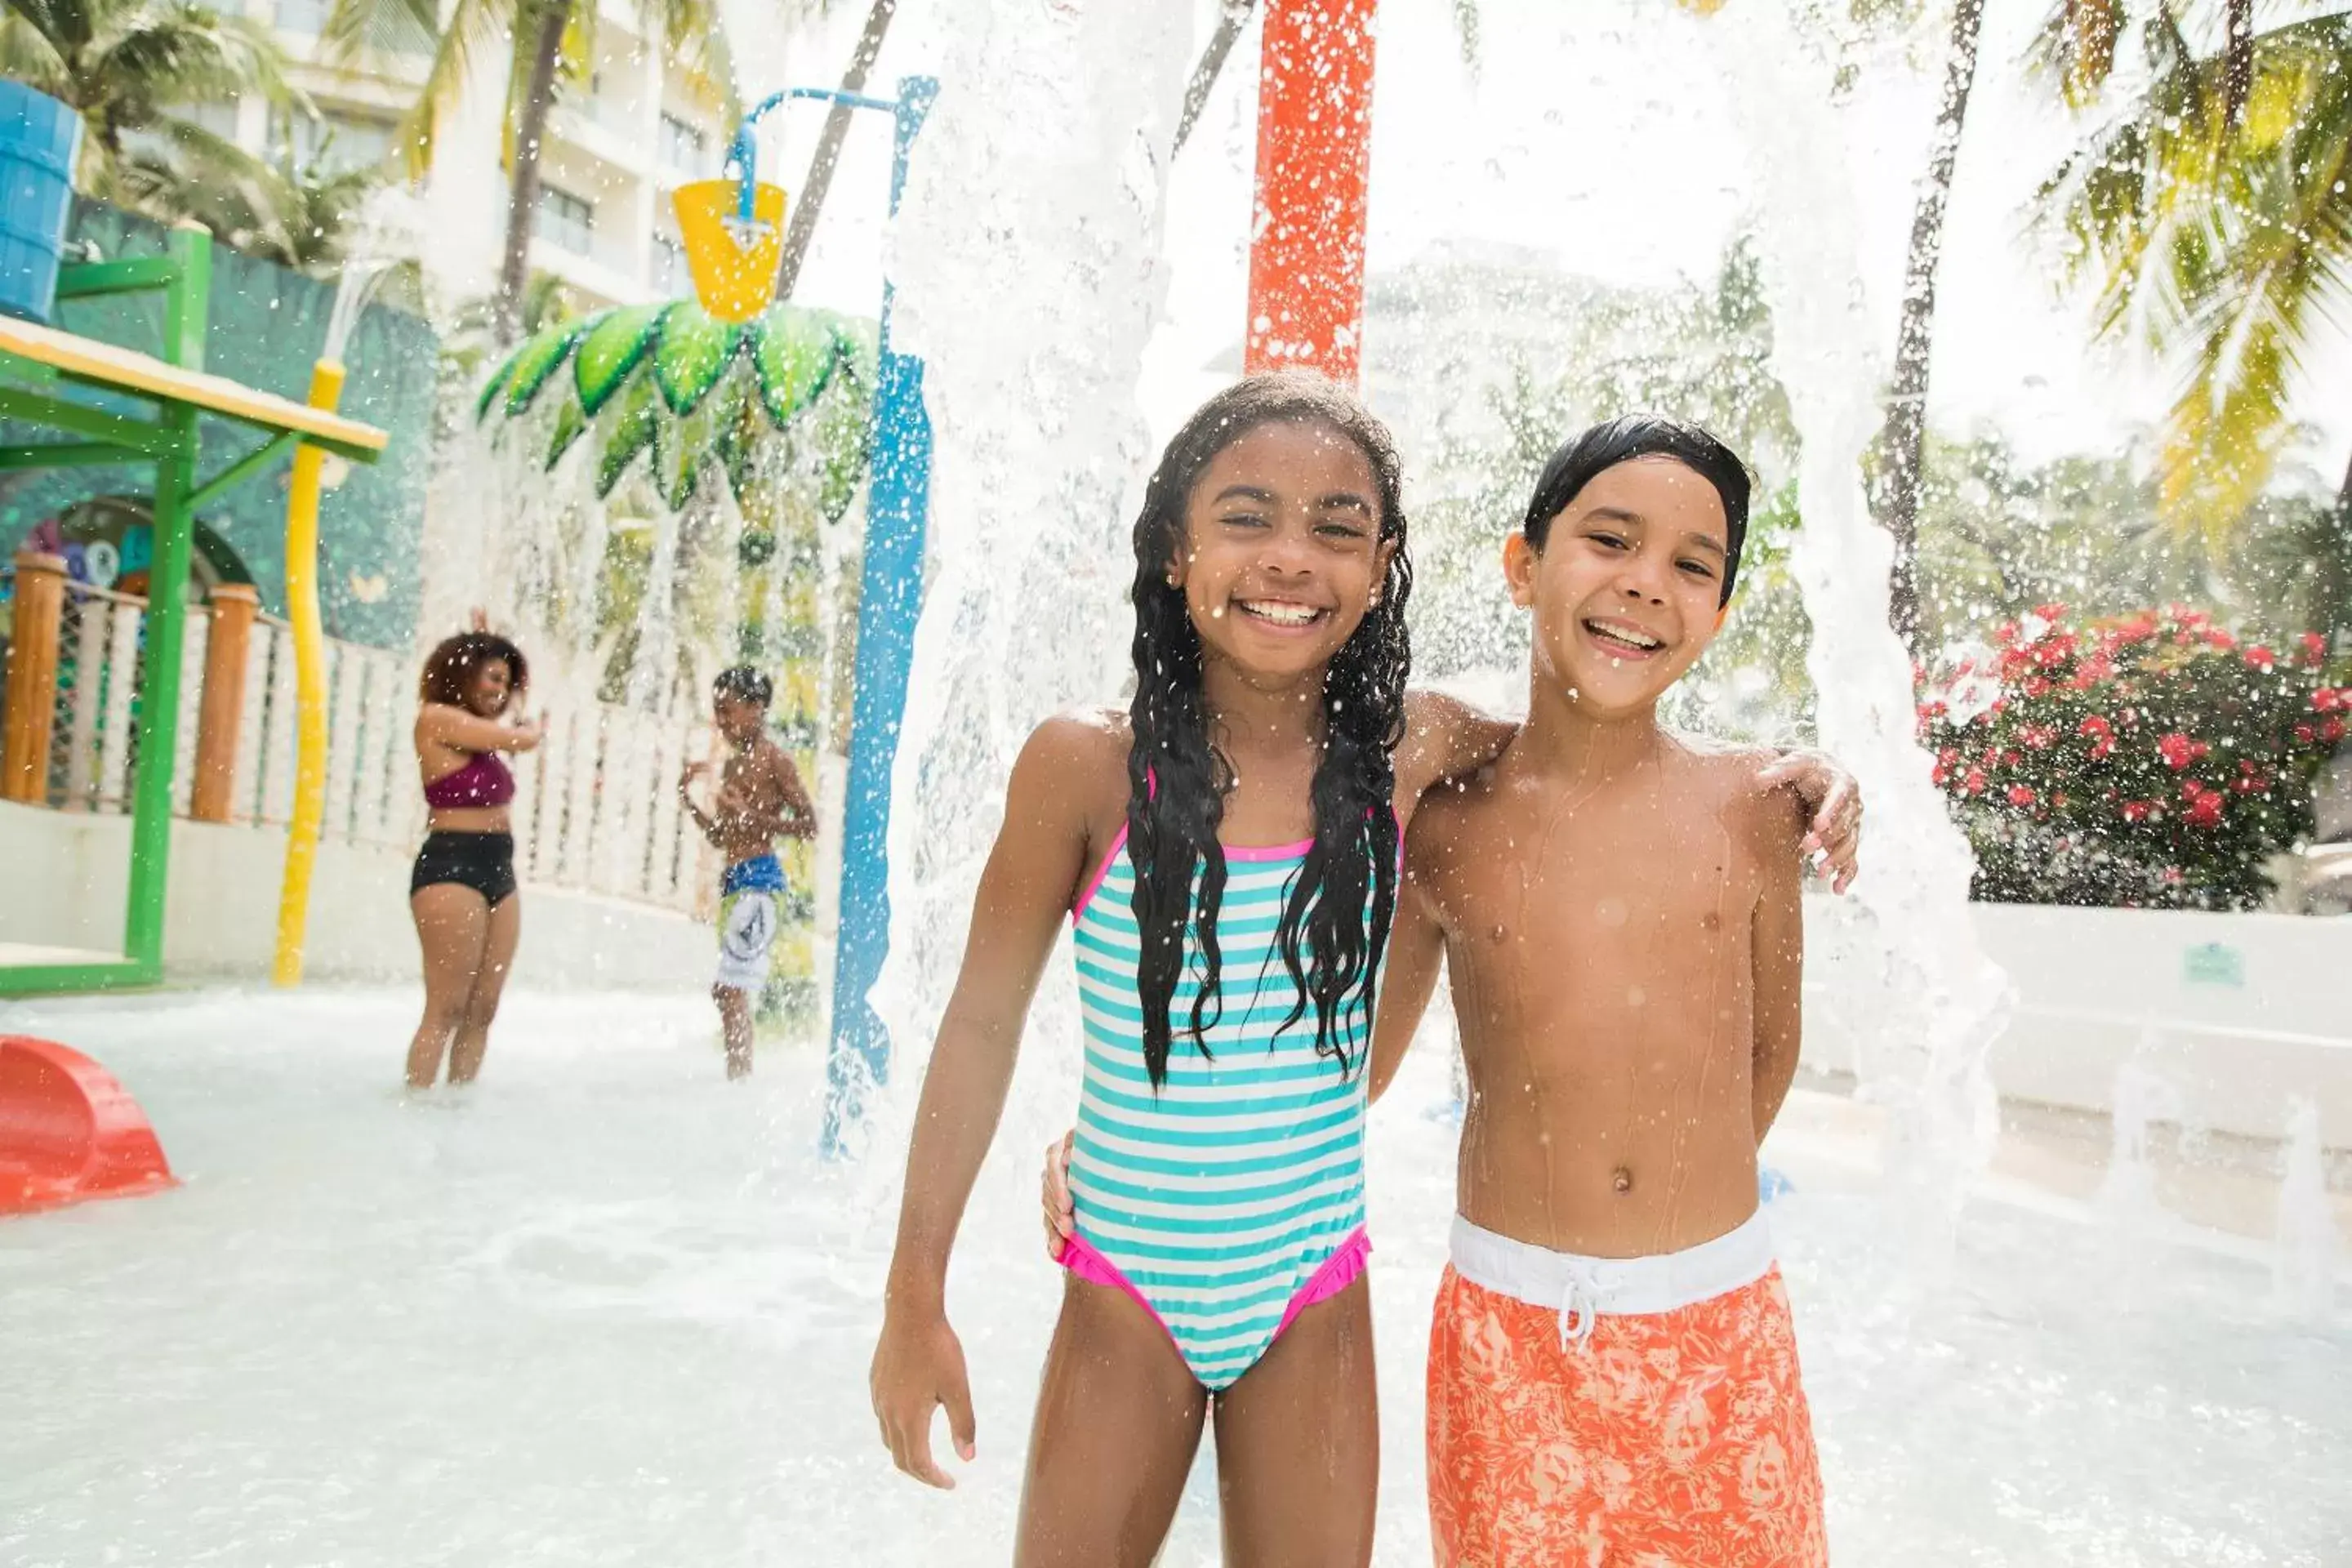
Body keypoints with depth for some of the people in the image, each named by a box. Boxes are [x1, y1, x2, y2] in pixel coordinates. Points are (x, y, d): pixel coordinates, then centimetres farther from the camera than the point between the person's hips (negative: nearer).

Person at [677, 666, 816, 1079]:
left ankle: (740, 1071, -8)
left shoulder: (773, 759, -7)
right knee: (725, 987, 12)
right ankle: (739, 1071, 21)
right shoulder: (733, 765, 17)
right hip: (733, 881, 9)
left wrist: (751, 816, -17)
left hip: (759, 879, -9)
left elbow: (808, 825, -12)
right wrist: (687, 799, 12)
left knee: (731, 985, -12)